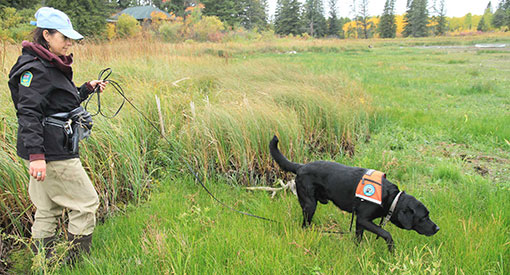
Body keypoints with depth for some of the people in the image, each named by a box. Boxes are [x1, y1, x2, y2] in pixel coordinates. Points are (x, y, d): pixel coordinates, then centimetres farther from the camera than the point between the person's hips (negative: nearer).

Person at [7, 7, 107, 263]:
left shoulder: (51, 65, 15)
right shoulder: (34, 68, -15)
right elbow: (28, 113, -22)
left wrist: (87, 88, 19)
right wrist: (36, 154, -28)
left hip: (50, 150, 10)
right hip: (50, 153, -10)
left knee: (47, 210, 16)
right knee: (86, 203, -1)